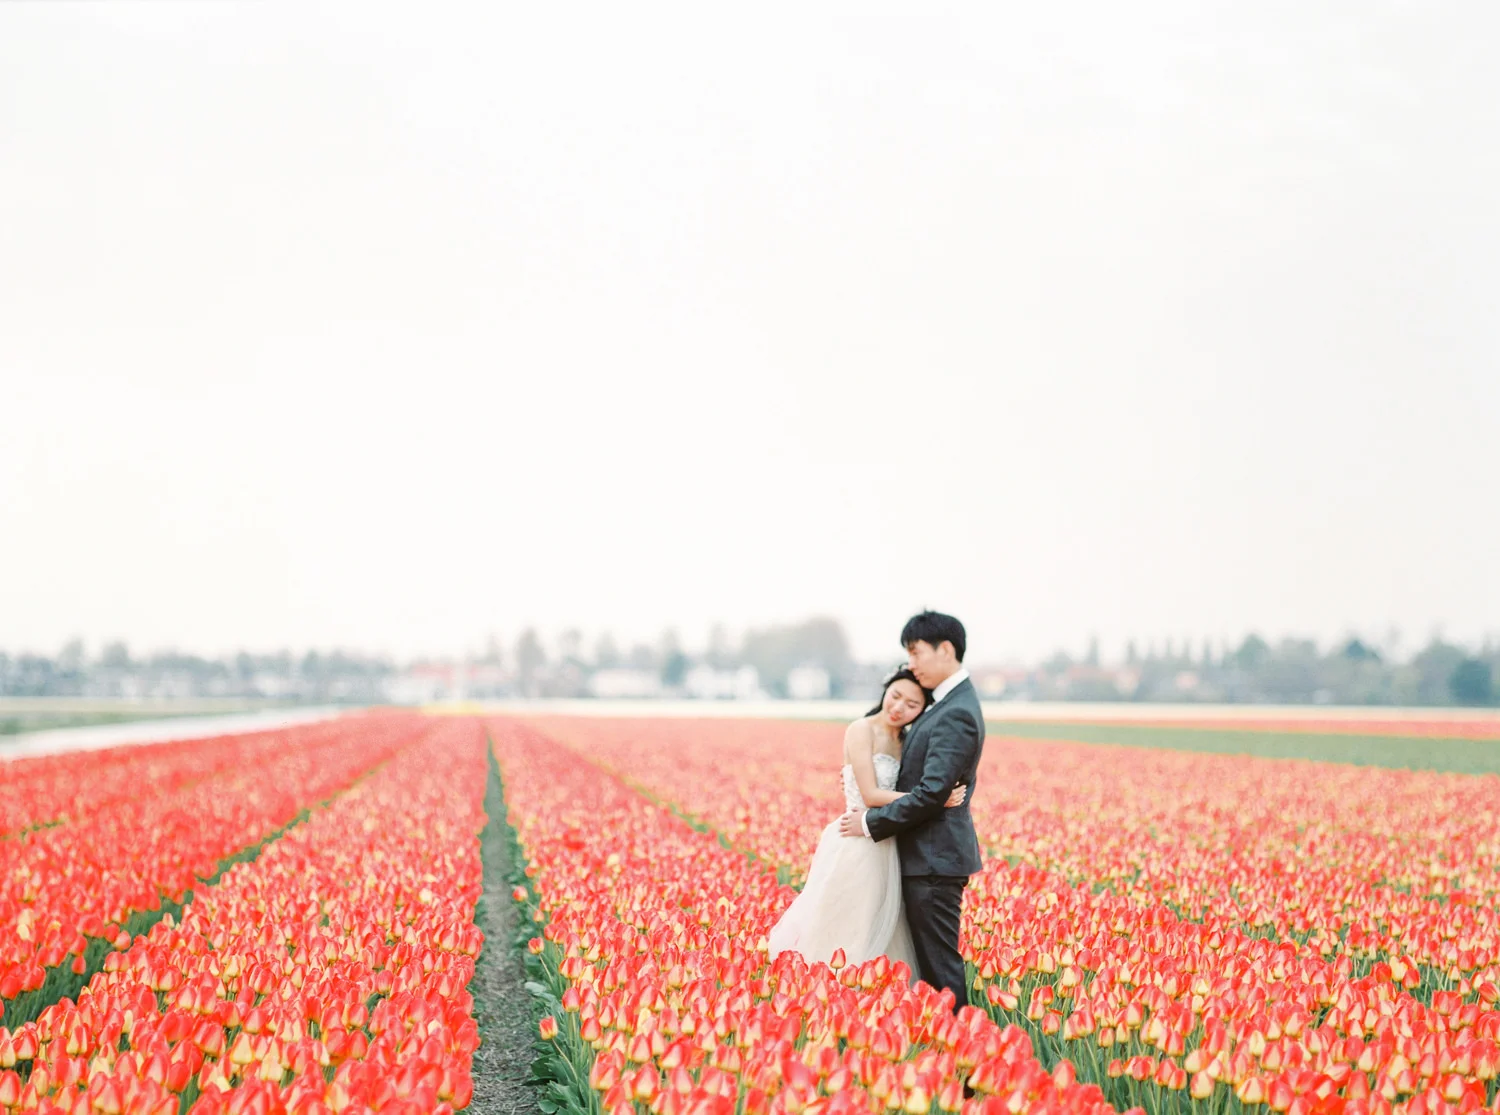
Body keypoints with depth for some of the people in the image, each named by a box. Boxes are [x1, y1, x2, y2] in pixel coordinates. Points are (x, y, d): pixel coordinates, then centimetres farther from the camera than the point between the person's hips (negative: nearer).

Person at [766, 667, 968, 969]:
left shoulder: (904, 741, 13)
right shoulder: (862, 730, -11)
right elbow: (870, 795, -18)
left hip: (885, 851, 8)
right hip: (857, 850, -8)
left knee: (880, 941, 12)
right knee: (846, 941, 0)